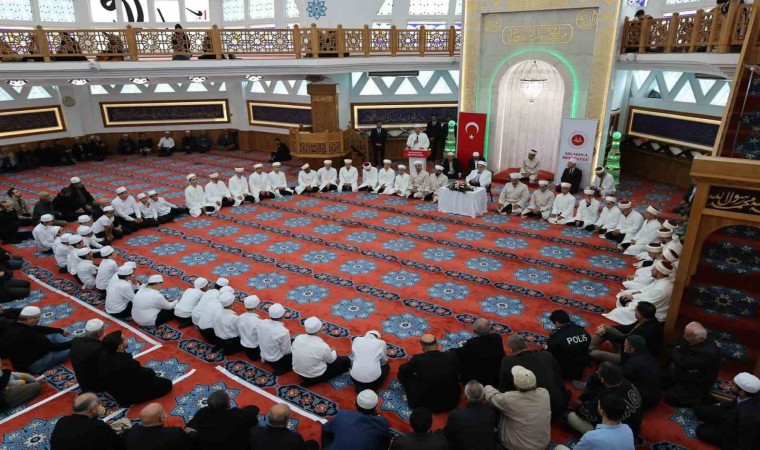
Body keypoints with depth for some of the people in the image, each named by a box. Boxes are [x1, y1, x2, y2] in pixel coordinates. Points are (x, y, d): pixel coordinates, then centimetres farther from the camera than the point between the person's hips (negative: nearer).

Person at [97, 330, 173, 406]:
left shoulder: (103, 354, -20)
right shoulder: (127, 363, -42)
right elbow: (146, 375, -23)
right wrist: (152, 373, -3)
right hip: (127, 397, -7)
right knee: (167, 384, -4)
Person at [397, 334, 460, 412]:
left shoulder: (418, 359, -21)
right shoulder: (451, 356, -15)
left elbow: (402, 369, -1)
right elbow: (458, 371, 8)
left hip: (426, 404, -2)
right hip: (451, 402, 3)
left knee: (402, 374, 8)